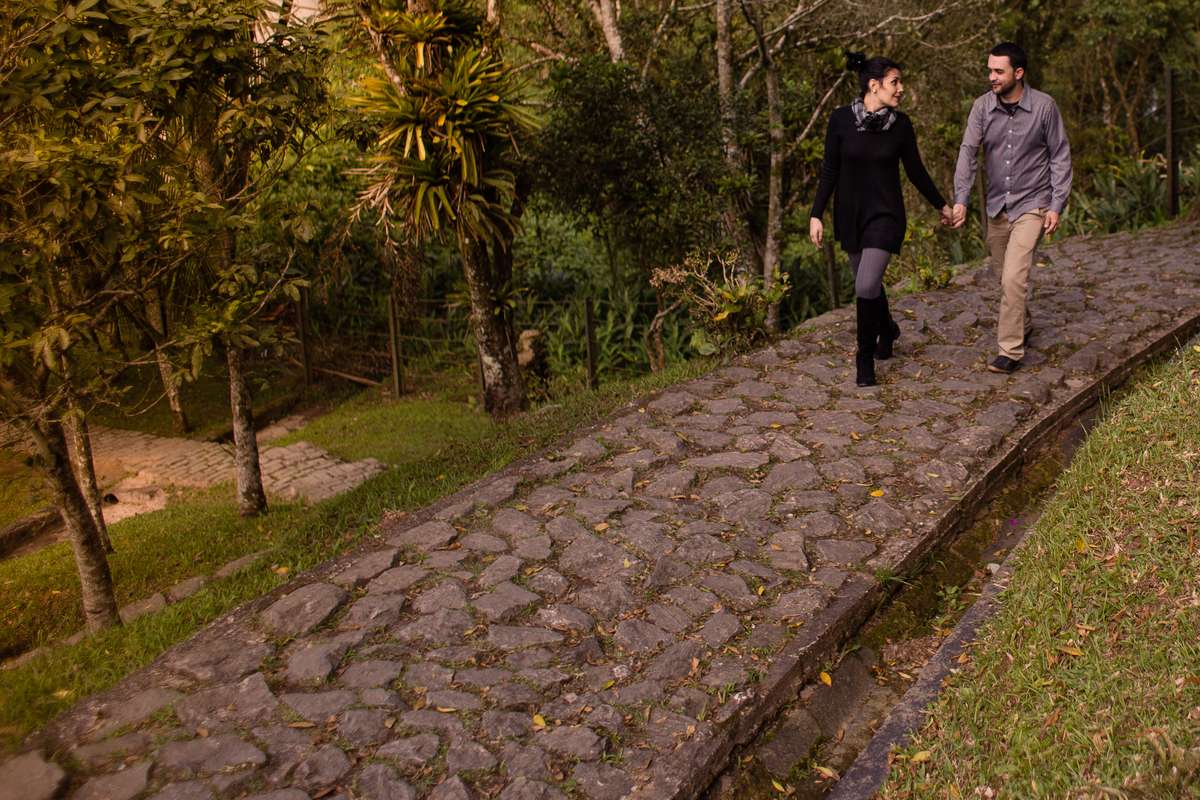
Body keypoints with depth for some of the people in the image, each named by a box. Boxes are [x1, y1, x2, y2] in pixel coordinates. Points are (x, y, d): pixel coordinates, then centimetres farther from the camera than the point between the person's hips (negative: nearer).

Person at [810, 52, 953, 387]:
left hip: (886, 215, -2)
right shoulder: (841, 119, -8)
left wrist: (942, 205, 13)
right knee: (867, 281, 18)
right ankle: (887, 330, 48)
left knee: (866, 287, -16)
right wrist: (816, 215, -7)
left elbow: (915, 170, 5)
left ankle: (865, 359, 3)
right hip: (849, 215, 2)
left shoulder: (901, 123, -6)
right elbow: (830, 171, -3)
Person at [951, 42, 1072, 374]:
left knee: (1014, 277, -15)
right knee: (1003, 275, 15)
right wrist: (960, 199, -21)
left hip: (1032, 204, -4)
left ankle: (1010, 350, -8)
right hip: (997, 205, 4)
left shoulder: (1044, 106, -9)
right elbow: (968, 151, -9)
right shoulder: (983, 106, -2)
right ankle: (1023, 325, 41)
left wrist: (1057, 205, -8)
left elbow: (1060, 157, -2)